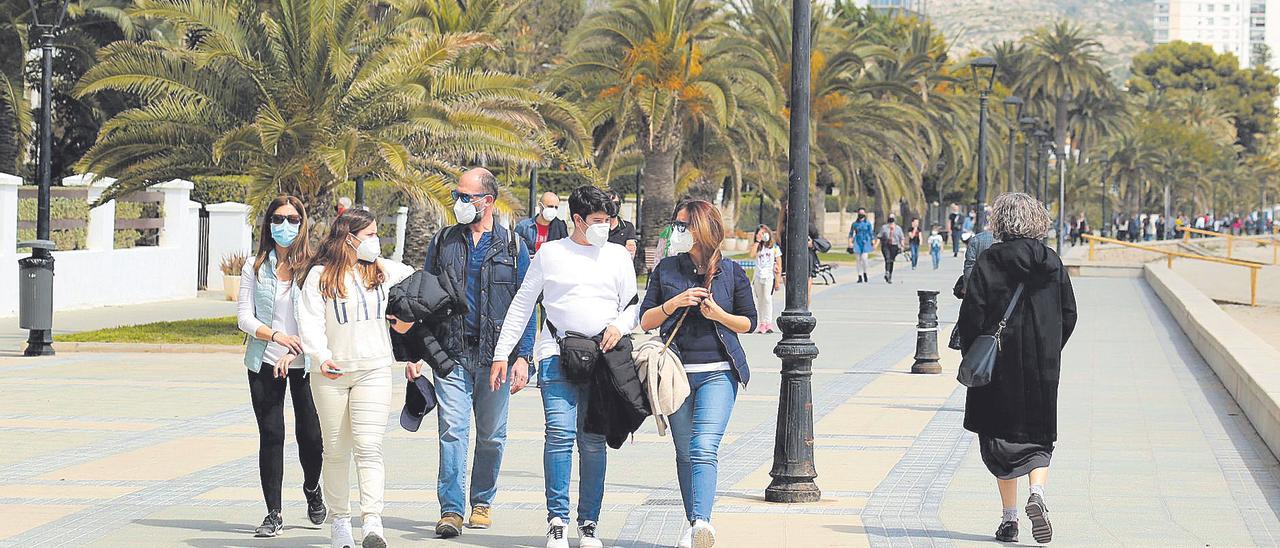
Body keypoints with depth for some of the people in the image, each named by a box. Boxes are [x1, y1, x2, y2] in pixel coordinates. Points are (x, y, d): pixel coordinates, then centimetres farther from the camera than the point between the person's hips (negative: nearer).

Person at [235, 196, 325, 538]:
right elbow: (244, 316, 2)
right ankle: (273, 513, 6)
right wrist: (277, 336, -14)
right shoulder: (255, 269, 6)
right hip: (265, 362, 1)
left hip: (304, 362, -1)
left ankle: (312, 489, 32)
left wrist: (295, 350, -15)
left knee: (310, 434, 0)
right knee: (271, 435, 0)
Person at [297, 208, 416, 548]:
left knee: (368, 447, -13)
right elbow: (310, 322, -6)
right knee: (336, 451, 6)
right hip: (332, 373, -1)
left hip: (374, 371, 1)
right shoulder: (320, 275, 0)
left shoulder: (384, 272, 10)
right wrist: (321, 357, -22)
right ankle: (339, 520, 19)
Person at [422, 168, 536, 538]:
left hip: (496, 355, 0)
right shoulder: (442, 243, 9)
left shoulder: (513, 247, 5)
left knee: (491, 435, 8)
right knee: (452, 430, -11)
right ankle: (451, 509, -13)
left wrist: (523, 357, -4)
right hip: (451, 354, 0)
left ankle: (482, 502, 23)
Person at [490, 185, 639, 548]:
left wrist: (619, 326, -6)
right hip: (557, 355, -2)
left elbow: (633, 306, 17)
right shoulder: (550, 254, 9)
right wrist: (501, 354, 7)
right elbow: (522, 305, 12)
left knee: (593, 441, 0)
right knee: (560, 433, -14)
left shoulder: (618, 256, 14)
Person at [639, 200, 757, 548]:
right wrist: (674, 303, -11)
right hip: (676, 372, 3)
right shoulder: (666, 269, 7)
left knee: (704, 448, -19)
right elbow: (645, 320, 6)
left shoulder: (732, 272, 2)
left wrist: (718, 314, -10)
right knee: (685, 453, 7)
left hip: (718, 372, -3)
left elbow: (749, 322, 9)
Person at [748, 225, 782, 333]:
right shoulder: (757, 247, 11)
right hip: (758, 277, 3)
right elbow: (752, 255, -10)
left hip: (769, 277, -3)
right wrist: (757, 241, -4)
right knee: (759, 301, 2)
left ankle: (769, 323, -13)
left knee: (767, 299, -12)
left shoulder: (774, 247, 5)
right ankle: (762, 323, 4)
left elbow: (779, 265, 5)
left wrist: (778, 280, -2)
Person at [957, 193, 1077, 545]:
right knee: (1038, 437, 12)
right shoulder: (1052, 263, 2)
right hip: (1043, 367, 2)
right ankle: (1037, 492, -14)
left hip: (999, 364, -2)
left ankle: (1009, 518, 7)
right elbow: (1069, 314, 6)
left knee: (1001, 438, 7)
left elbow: (972, 312, -10)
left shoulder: (989, 261, -8)